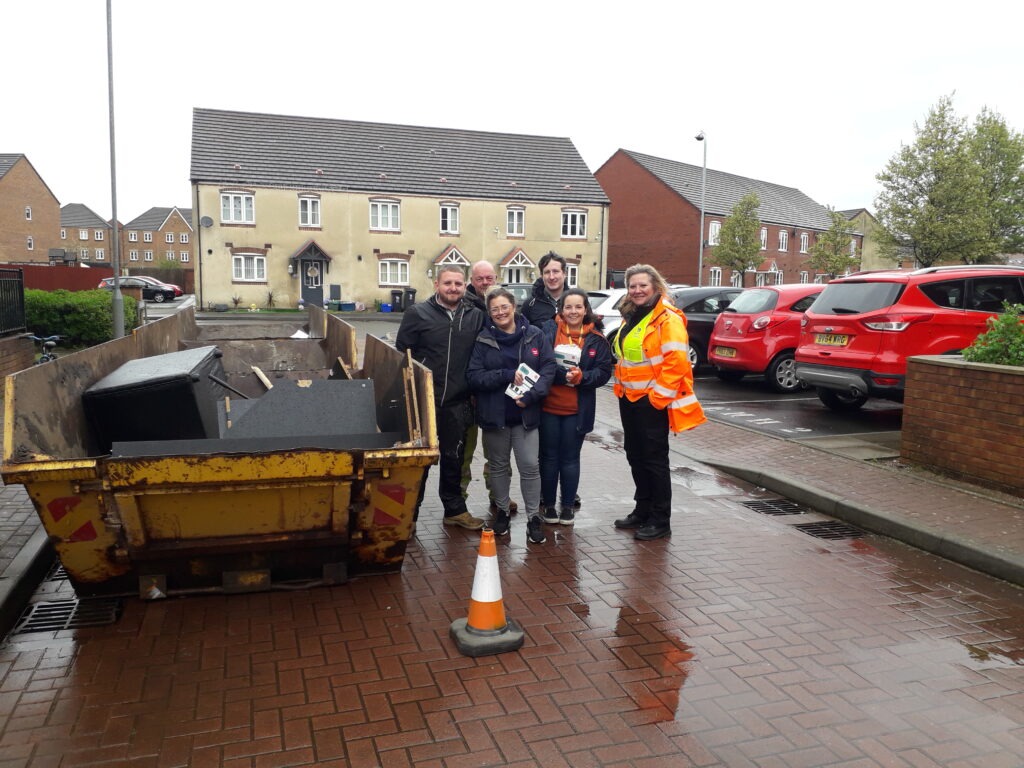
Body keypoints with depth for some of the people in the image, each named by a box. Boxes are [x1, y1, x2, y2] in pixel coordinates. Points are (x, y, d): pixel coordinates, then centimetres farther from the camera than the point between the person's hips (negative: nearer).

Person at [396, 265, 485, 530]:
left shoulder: (475, 317, 6)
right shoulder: (418, 313, -3)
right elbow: (401, 355, -3)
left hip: (457, 404, 3)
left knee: (454, 458, 14)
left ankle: (455, 510, 29)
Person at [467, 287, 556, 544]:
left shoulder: (534, 336, 0)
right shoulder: (483, 340, -2)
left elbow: (548, 369, -4)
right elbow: (474, 376, -9)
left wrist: (531, 395, -17)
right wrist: (508, 375, -19)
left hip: (526, 413, 0)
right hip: (494, 414, 1)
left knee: (530, 466, -2)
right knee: (498, 465, 14)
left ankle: (533, 518, 11)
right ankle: (502, 511, 30)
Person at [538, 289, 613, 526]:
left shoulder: (596, 339, 2)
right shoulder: (548, 330, -3)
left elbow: (604, 372, -2)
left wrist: (581, 377, -19)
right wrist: (561, 374, -22)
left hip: (577, 409, 1)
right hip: (548, 406, 0)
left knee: (570, 458, 11)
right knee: (549, 456, 10)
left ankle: (568, 505, 23)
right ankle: (549, 504, 23)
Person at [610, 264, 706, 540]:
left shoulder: (668, 319, -13)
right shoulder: (631, 317, 15)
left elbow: (676, 362, -20)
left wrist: (658, 396, -20)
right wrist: (621, 386, 15)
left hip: (652, 401, -8)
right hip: (629, 399, 9)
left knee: (654, 459, -1)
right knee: (635, 456, 15)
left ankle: (660, 521, 9)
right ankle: (642, 510, 28)